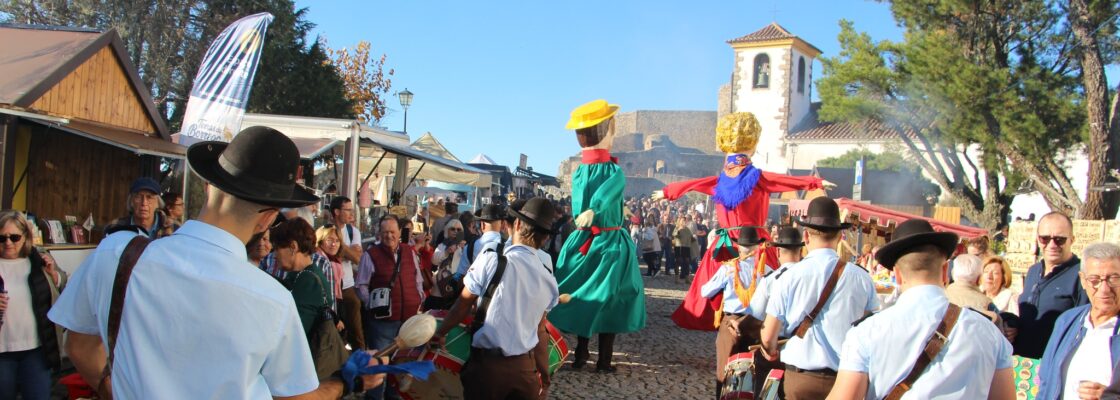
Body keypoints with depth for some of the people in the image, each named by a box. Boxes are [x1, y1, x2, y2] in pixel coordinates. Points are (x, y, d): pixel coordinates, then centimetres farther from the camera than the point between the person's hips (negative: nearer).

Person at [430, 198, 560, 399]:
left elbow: (464, 303, -4)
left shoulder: (491, 259, -11)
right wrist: (544, 374, 20)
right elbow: (539, 331, 9)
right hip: (526, 367, 3)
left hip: (487, 363, -3)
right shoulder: (548, 280, 3)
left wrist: (440, 333, 11)